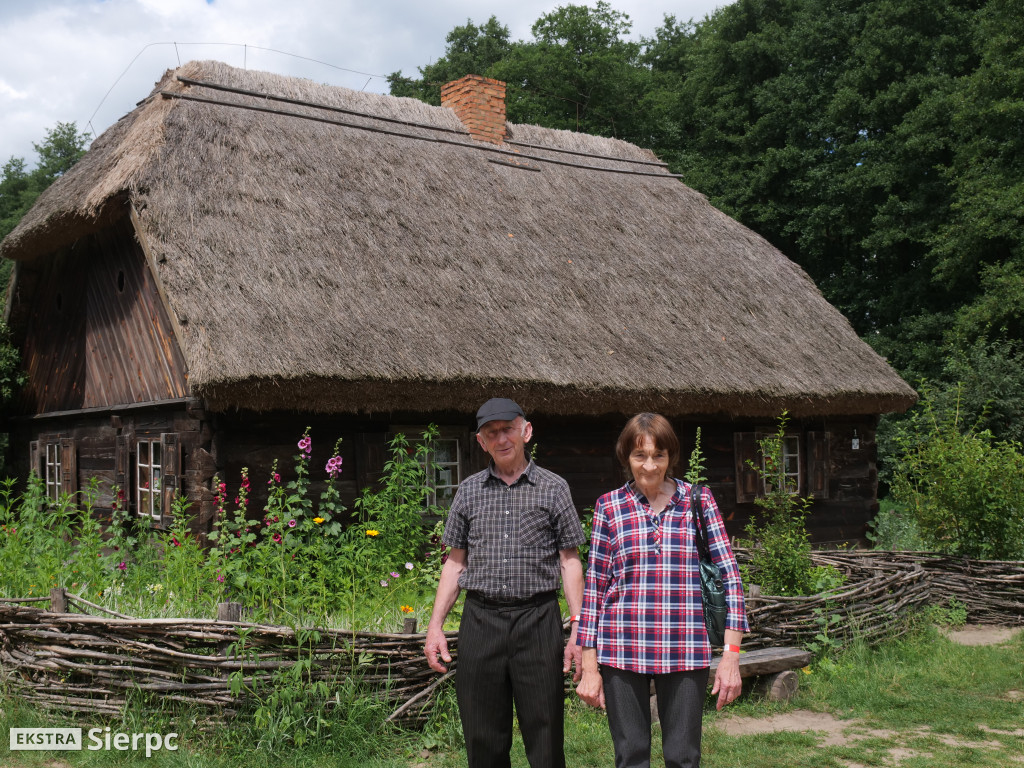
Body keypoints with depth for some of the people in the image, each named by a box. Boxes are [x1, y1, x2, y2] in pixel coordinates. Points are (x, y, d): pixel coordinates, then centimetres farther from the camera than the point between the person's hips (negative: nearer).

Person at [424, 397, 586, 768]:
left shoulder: (553, 488, 4)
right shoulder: (469, 491, 10)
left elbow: (569, 561, 3)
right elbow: (455, 562, 13)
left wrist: (578, 629, -4)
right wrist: (435, 625, 5)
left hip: (537, 618, -2)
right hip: (481, 619, 2)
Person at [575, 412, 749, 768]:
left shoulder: (699, 501, 3)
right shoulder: (610, 507, 4)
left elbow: (728, 575, 3)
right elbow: (594, 587, 5)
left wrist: (731, 653, -4)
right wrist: (589, 666, 3)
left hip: (684, 652, 0)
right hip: (623, 649, 0)